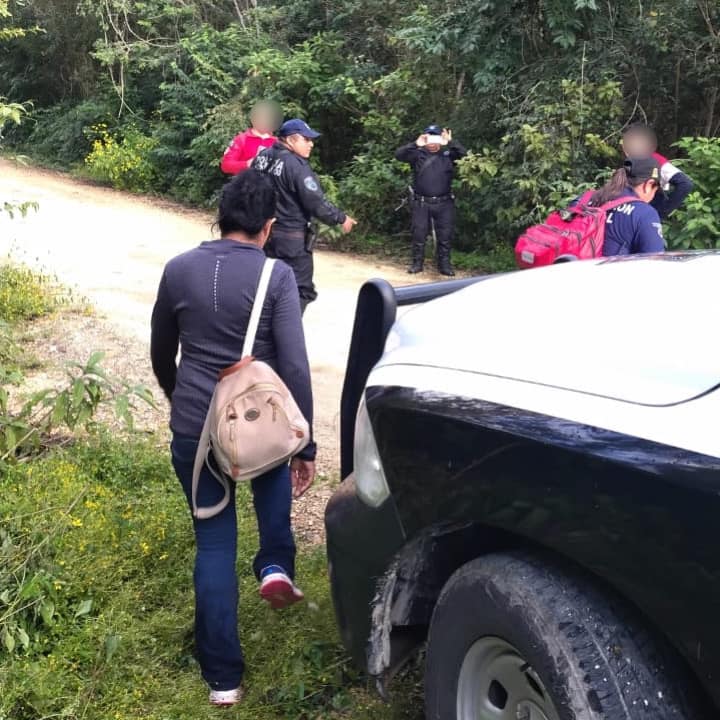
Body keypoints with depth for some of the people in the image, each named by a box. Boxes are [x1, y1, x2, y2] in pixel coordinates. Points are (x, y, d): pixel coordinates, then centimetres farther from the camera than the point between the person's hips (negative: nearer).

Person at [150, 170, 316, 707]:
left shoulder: (178, 270, 1)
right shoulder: (276, 276, -10)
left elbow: (161, 357, 12)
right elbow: (294, 367, -14)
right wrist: (305, 445, -5)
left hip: (193, 433, 2)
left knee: (214, 545, 13)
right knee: (274, 467, 35)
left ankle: (223, 678, 18)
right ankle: (276, 566, 20)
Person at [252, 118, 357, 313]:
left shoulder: (262, 157, 6)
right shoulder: (296, 165, -19)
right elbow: (316, 203, -19)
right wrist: (341, 218, -5)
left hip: (265, 233, 8)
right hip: (292, 240, -8)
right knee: (300, 290, 1)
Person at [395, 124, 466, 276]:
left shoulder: (448, 153, 5)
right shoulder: (418, 154, 3)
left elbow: (464, 154, -9)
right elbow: (399, 155, -9)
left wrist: (451, 142, -21)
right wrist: (415, 145, -22)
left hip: (444, 202, 1)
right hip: (421, 202, 0)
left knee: (445, 235, 3)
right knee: (419, 234, 3)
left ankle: (444, 264, 12)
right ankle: (417, 263, 14)